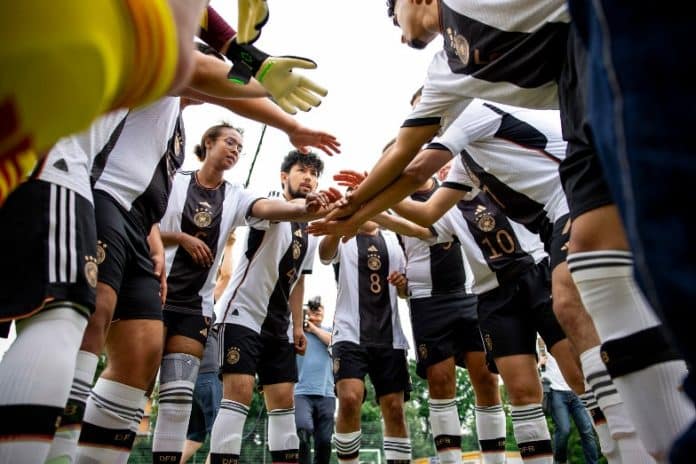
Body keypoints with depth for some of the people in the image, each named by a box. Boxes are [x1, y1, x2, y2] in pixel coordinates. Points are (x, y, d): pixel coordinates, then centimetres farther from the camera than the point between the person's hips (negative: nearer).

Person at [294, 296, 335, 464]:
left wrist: (313, 328, 4)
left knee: (324, 441, 2)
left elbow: (334, 341, -3)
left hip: (326, 393, 2)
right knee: (303, 430, -25)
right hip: (301, 392, -2)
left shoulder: (329, 330, 19)